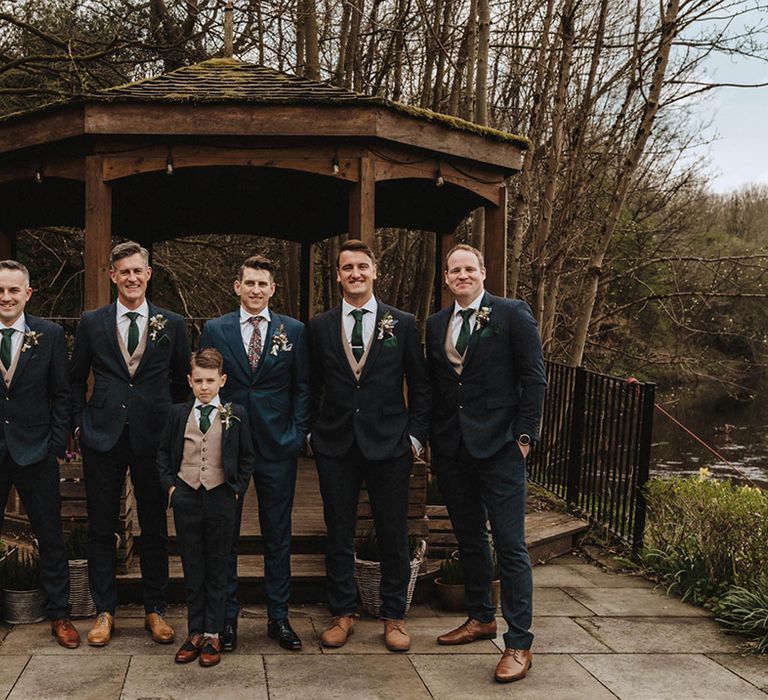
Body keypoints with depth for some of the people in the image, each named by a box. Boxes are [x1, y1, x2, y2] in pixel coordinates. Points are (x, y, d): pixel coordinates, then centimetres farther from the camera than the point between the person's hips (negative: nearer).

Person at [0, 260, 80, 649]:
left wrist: (56, 444, -4)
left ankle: (59, 615, 20)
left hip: (35, 453, 0)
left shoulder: (49, 335, 0)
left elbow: (62, 394, 3)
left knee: (50, 537, 7)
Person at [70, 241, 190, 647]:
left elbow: (182, 382, 10)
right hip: (103, 438, 0)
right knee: (101, 528, 7)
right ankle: (104, 612, 19)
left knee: (154, 528, 8)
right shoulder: (91, 323, 4)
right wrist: (80, 423, 4)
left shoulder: (172, 324, 4)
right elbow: (76, 380, 11)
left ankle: (155, 610, 21)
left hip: (153, 440, 0)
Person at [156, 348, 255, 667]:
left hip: (221, 498, -1)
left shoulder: (235, 415, -1)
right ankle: (194, 633, 17)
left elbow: (247, 457, 6)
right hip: (186, 498, 1)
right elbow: (163, 453, 11)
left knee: (217, 570, 6)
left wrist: (237, 489, -2)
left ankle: (212, 635, 14)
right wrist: (170, 485, 1)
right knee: (192, 570, 8)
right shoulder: (178, 413, 3)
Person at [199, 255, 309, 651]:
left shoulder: (294, 331, 4)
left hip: (277, 448, 0)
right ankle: (227, 615, 19)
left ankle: (278, 616, 19)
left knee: (278, 536, 8)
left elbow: (303, 388, 6)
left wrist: (297, 435, -3)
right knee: (224, 534, 7)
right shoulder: (215, 330, 3)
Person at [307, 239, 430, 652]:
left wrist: (415, 435, 0)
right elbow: (311, 386, 12)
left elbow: (420, 386, 5)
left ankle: (394, 616, 20)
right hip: (335, 447, 1)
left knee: (393, 536, 6)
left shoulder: (402, 324, 3)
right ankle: (342, 613, 23)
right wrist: (312, 431, 4)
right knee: (338, 535, 8)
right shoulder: (320, 327, 6)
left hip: (389, 446, -1)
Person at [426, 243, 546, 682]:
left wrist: (524, 435, -9)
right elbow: (434, 384, 14)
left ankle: (519, 642, 2)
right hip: (452, 449, 6)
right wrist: (434, 438, 7)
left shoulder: (513, 314, -3)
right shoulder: (436, 324, 12)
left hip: (499, 447, -5)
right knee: (469, 539, 16)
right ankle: (481, 618, 31)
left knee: (510, 544, -4)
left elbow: (534, 378, -4)